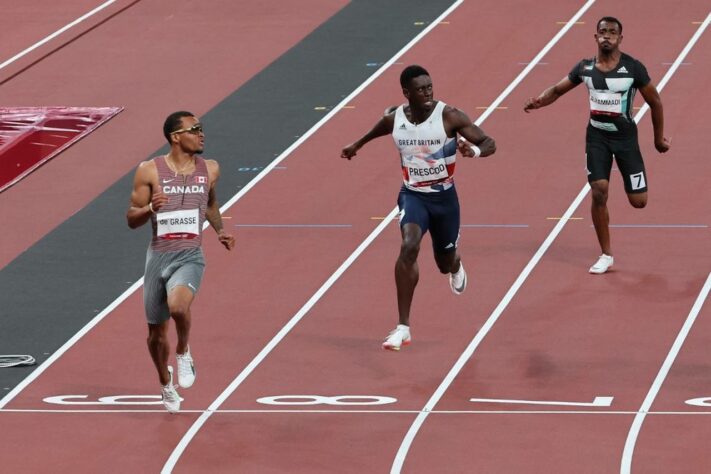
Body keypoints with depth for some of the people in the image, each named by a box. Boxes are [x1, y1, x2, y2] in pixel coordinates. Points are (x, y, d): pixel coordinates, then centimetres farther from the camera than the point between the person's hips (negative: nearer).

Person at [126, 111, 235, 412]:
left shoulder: (209, 170, 5)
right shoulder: (149, 171, -5)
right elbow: (131, 220, -1)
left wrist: (219, 230, 11)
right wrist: (150, 209, -21)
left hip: (190, 256, 0)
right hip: (158, 255, 0)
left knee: (178, 305, -32)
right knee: (156, 331, 11)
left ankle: (183, 353, -2)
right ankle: (166, 385, 37)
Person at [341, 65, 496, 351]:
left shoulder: (449, 116, -17)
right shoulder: (393, 119, -8)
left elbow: (489, 143, -17)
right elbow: (375, 131, 18)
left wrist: (475, 150, -40)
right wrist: (357, 145, 35)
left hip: (444, 197, 0)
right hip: (412, 195, 0)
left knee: (445, 262, 16)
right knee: (409, 246, -27)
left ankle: (455, 267, 61)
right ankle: (403, 327, -26)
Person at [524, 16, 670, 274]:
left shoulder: (633, 67, -12)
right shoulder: (585, 67, -3)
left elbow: (655, 102, -2)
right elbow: (557, 90, 7)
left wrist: (659, 138, 3)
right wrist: (539, 101, -16)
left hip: (625, 137, -2)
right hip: (597, 136, 2)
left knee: (638, 201, -3)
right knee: (599, 193, -9)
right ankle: (606, 256, 3)